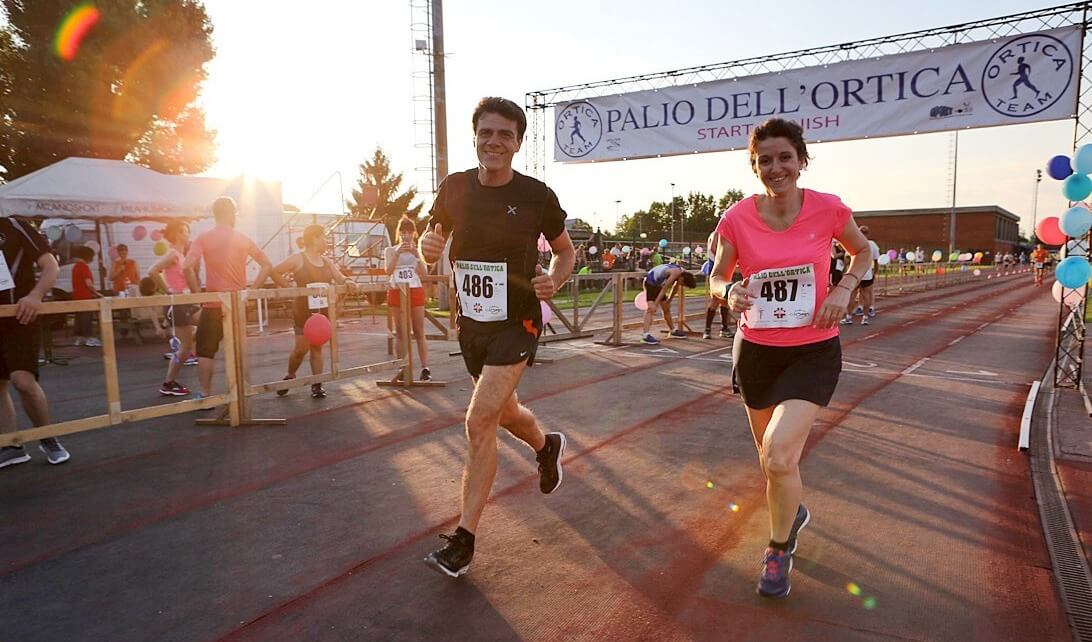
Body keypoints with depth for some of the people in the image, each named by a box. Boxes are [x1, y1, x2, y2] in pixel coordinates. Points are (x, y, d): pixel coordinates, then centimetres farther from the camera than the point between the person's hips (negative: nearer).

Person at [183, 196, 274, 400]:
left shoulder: (203, 239, -5)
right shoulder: (243, 239, 3)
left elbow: (187, 267, -18)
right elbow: (267, 265, 3)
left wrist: (198, 294, -8)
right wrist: (252, 290, 4)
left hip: (213, 303, -2)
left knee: (206, 351, 7)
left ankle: (205, 395, 7)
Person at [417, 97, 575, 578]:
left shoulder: (537, 195, -10)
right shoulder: (454, 188, -1)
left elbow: (565, 250, 5)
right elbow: (431, 248, 9)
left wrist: (554, 280, -16)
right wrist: (428, 245, -16)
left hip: (516, 322, -5)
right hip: (471, 322, 5)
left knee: (479, 421, -13)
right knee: (505, 413, 21)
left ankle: (463, 540, -1)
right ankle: (547, 446, 54)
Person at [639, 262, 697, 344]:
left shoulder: (683, 273, -7)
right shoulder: (675, 273, -33)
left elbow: (675, 287, 8)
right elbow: (664, 289, -30)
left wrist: (669, 300, 15)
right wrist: (655, 304, -28)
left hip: (658, 283, 9)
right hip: (650, 282, -9)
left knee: (666, 309, 17)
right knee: (651, 308, -23)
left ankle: (673, 331, 33)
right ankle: (645, 335, -34)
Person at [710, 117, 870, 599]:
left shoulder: (828, 209, -10)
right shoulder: (737, 218, -9)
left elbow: (862, 252, 10)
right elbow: (717, 277, 1)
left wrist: (844, 289, -9)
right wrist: (730, 291, -22)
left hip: (813, 352, -2)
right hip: (756, 350, 3)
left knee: (779, 455, -18)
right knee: (770, 455, 17)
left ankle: (779, 551, 10)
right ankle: (793, 511, 52)